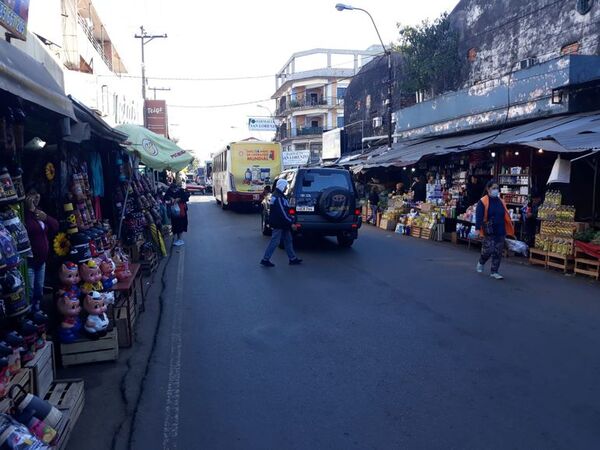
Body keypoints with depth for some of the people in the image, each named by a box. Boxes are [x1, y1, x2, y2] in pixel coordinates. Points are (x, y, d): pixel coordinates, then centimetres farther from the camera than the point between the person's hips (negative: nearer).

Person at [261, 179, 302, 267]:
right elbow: (282, 212, -24)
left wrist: (291, 220, 17)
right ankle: (265, 259, 4)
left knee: (288, 240, 14)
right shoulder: (278, 198, -20)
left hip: (282, 224, 11)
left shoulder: (279, 196, 14)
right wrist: (291, 223, -21)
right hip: (278, 224, -11)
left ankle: (293, 258, 21)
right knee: (275, 242, -4)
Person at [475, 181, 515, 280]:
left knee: (498, 253, 5)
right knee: (488, 250, -7)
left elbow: (506, 216, 13)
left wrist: (510, 230, 11)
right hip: (489, 232, -5)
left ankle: (494, 272, 14)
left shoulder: (500, 201, 11)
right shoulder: (483, 202, -7)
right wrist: (478, 228, -24)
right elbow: (479, 216, -14)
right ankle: (481, 262, 24)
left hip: (500, 231, 5)